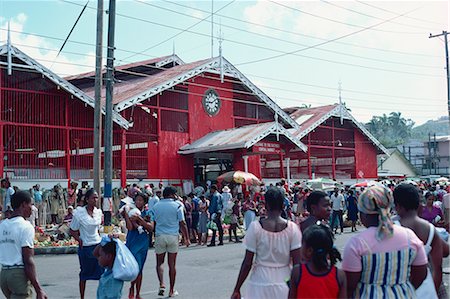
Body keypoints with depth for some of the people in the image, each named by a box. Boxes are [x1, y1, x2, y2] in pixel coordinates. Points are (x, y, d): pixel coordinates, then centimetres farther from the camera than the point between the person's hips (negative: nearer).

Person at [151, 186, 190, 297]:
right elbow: (182, 224, -3)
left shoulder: (156, 206, 5)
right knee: (172, 264, 6)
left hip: (159, 236, 1)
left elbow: (153, 223, 6)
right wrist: (186, 238, 4)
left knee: (159, 263, 12)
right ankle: (172, 291, 12)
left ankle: (162, 284, -8)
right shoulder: (177, 206, -3)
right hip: (173, 236, -1)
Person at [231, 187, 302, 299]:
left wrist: (237, 289, 2)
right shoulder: (292, 228, -6)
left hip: (260, 285, -1)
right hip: (283, 285, 2)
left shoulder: (255, 227, -9)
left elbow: (247, 263, -7)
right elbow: (297, 263, -6)